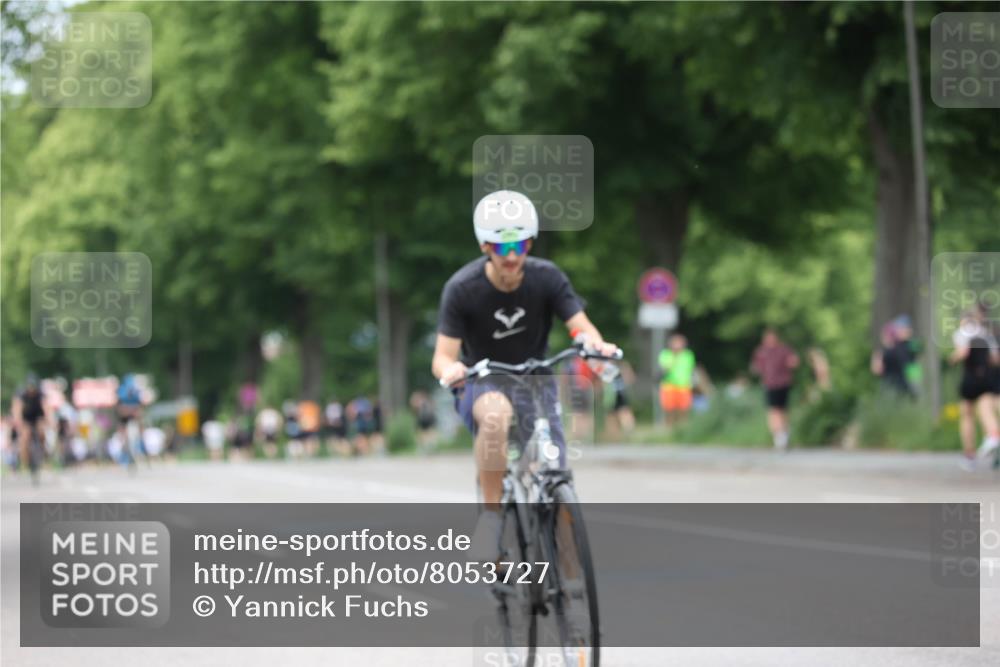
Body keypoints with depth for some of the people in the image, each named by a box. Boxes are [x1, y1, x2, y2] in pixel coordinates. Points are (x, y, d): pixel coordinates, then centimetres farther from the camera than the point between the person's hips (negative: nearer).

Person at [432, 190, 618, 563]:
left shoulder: (547, 278, -13)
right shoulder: (462, 289, -19)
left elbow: (581, 326, -19)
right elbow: (443, 356, -20)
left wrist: (595, 343, -44)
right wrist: (449, 369, -45)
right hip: (481, 384, -3)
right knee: (496, 414, -40)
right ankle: (491, 514, -27)